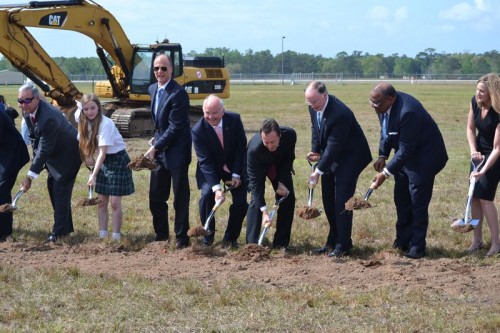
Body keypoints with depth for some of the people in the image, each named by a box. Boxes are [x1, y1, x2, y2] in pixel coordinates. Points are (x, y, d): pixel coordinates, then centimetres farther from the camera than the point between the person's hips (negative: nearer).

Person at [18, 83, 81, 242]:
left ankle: (59, 231, -8)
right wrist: (35, 158, 1)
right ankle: (66, 226, 25)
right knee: (52, 186, 14)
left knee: (61, 189, -12)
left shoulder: (49, 117, -37)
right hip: (54, 154, 9)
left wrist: (30, 176, -32)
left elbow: (45, 149, -34)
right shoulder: (27, 111, -10)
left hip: (68, 154, -9)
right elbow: (34, 137, 7)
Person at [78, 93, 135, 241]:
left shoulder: (106, 124, -26)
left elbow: (103, 152, -30)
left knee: (114, 202, -7)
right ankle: (102, 236, 16)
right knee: (101, 202, 8)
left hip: (117, 160, -7)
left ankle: (116, 237, 1)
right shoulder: (85, 123, -3)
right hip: (102, 162, 7)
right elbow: (87, 145, 6)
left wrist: (94, 175, -34)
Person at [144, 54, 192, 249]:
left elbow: (175, 127, -19)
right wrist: (156, 138, 10)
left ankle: (181, 237, 10)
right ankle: (161, 234, 26)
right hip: (159, 152, 8)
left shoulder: (178, 94, -17)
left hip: (176, 152, -8)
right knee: (156, 196, 12)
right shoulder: (153, 89, 9)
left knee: (180, 197, 1)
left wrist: (155, 147, -18)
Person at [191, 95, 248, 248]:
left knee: (241, 201, -9)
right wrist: (216, 188, -35)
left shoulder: (235, 119, -18)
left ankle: (230, 238, 9)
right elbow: (205, 161, -26)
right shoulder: (197, 130, -25)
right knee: (207, 195, -24)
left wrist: (236, 175, -15)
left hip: (234, 167, 2)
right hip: (210, 169, -2)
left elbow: (241, 148, -9)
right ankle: (207, 236, -5)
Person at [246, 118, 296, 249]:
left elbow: (289, 158, -13)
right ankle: (252, 243, -13)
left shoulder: (290, 134, -34)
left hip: (280, 165, 3)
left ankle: (281, 243, 4)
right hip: (258, 167, -3)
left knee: (288, 199, -4)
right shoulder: (254, 149, -43)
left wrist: (282, 182, -21)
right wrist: (264, 211, -42)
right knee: (256, 200, -18)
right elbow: (256, 182, -38)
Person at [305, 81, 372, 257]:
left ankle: (343, 245, -5)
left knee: (342, 199, -12)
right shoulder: (314, 107, -7)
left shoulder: (340, 113, -33)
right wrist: (315, 151, -4)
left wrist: (318, 171, -25)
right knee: (328, 199, 11)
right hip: (331, 156, 8)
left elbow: (334, 146, -29)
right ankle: (333, 241, 21)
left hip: (350, 156, -8)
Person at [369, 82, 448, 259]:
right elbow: (385, 132, 10)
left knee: (418, 203, -5)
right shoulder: (385, 106, -8)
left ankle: (417, 247, 5)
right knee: (401, 199, 15)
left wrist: (385, 173, -29)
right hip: (405, 156, 9)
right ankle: (403, 241, 27)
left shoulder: (407, 112, -35)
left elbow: (406, 150, -31)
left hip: (423, 157, -9)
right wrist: (382, 155, -4)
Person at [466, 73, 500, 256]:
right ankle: (477, 239, 15)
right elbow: (470, 129, 0)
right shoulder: (474, 103, -14)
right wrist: (473, 150, -14)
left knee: (484, 196, -11)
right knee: (474, 195, 4)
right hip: (480, 151, 6)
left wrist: (484, 171, -36)